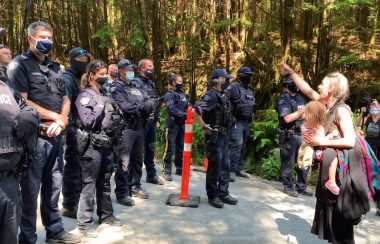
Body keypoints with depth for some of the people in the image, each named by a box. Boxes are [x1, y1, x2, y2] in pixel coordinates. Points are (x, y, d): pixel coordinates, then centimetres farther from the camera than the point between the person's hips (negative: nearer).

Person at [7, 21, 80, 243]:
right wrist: (55, 116, -10)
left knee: (54, 187, 15)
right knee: (30, 190, 1)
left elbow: (66, 99, 15)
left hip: (56, 136, 7)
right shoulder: (19, 64, -4)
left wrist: (62, 121, -5)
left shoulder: (55, 68, 16)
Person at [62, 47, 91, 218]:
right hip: (74, 129, -9)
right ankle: (69, 205, 6)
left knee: (80, 165, 15)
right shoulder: (66, 78, -10)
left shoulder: (83, 79, 18)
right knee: (73, 165, -3)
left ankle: (77, 200, 28)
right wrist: (70, 127, -29)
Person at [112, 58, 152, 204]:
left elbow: (149, 103, 10)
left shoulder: (136, 87, 19)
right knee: (124, 162, -7)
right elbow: (124, 107, -18)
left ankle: (135, 187, 27)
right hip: (126, 128, -7)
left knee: (138, 159, 14)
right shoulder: (116, 88, -3)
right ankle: (121, 193, 0)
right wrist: (142, 107, -8)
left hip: (139, 127, 8)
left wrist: (148, 107, -12)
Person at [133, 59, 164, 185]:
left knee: (151, 149, 18)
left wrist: (156, 119, 20)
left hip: (151, 121, 9)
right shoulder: (136, 82, -10)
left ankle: (151, 175, 31)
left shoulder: (151, 83, 18)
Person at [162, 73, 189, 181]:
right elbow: (173, 109, -23)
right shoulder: (169, 95, -9)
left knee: (181, 148, 14)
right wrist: (184, 114, -33)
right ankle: (167, 171, 1)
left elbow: (187, 106, 15)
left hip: (182, 124, 7)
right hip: (172, 124, -7)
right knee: (170, 148, -5)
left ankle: (179, 169, 26)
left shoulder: (182, 93, 14)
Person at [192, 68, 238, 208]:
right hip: (214, 136, -9)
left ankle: (223, 194, 24)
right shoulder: (211, 95, -16)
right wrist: (205, 127, -20)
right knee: (214, 167, -1)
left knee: (225, 166, 14)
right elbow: (195, 112, -26)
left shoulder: (221, 95, 12)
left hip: (223, 135, 9)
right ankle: (212, 196, 12)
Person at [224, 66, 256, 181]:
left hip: (247, 122, 8)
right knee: (237, 145, -16)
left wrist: (254, 108, 14)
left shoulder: (249, 89, 18)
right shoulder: (233, 87, -7)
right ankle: (232, 171, -11)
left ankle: (239, 169, 19)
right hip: (237, 121, -8)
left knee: (243, 146, 10)